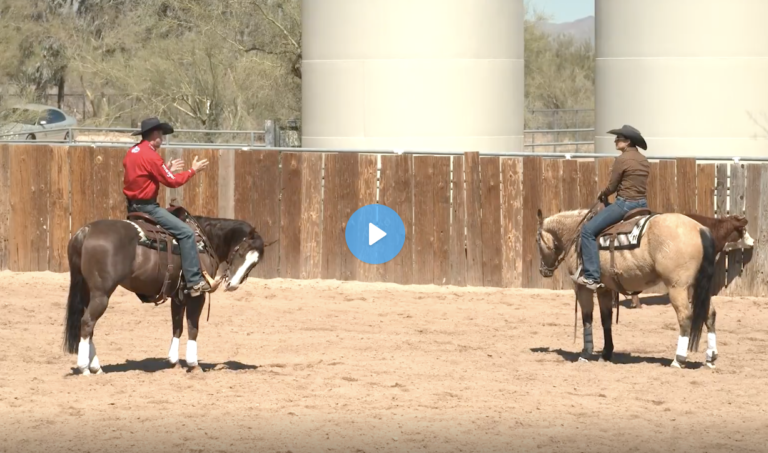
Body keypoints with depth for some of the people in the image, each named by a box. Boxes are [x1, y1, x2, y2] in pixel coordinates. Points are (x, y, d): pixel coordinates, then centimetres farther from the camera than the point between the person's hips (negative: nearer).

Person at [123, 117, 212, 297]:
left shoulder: (132, 152, 10)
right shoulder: (151, 155, -18)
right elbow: (172, 181, -14)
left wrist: (167, 170, 18)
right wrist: (193, 170, -2)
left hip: (133, 206, 10)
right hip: (147, 206, -10)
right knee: (186, 233, -13)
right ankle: (194, 282, -18)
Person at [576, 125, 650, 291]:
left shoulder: (622, 160, -12)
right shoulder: (644, 161, 12)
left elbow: (612, 187, -9)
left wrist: (602, 195, 13)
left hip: (625, 203, -8)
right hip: (642, 204, 8)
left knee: (588, 230, -3)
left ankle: (592, 277, -11)